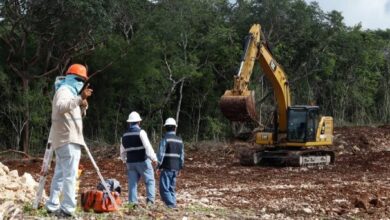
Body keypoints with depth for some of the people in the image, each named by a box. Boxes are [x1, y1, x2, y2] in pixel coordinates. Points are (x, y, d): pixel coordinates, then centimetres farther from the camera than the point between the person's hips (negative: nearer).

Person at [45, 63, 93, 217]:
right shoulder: (64, 90, -10)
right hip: (68, 140, -11)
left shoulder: (69, 91, 22)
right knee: (70, 175, -13)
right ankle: (67, 209, -16)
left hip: (66, 140, 11)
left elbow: (72, 111, 27)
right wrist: (80, 98, -42)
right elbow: (61, 106, -31)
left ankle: (53, 205, 18)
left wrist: (82, 106, 6)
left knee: (60, 174, 13)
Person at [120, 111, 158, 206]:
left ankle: (133, 202, 2)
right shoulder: (140, 132, -9)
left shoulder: (124, 135, 11)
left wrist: (124, 160, 32)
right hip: (143, 161, -5)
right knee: (150, 180, 1)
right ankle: (150, 200, -10)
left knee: (132, 182, 6)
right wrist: (154, 158, -16)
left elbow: (122, 151, 19)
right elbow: (148, 146, -17)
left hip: (131, 162, 5)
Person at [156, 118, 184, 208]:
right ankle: (173, 205, 11)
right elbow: (182, 156, 12)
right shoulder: (179, 140, 9)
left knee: (164, 188, -5)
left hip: (166, 168, -6)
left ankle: (171, 205, -14)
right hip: (175, 168, 6)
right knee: (172, 188, 14)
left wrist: (158, 167, -6)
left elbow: (160, 154, -13)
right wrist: (180, 168, 20)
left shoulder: (165, 139, -9)